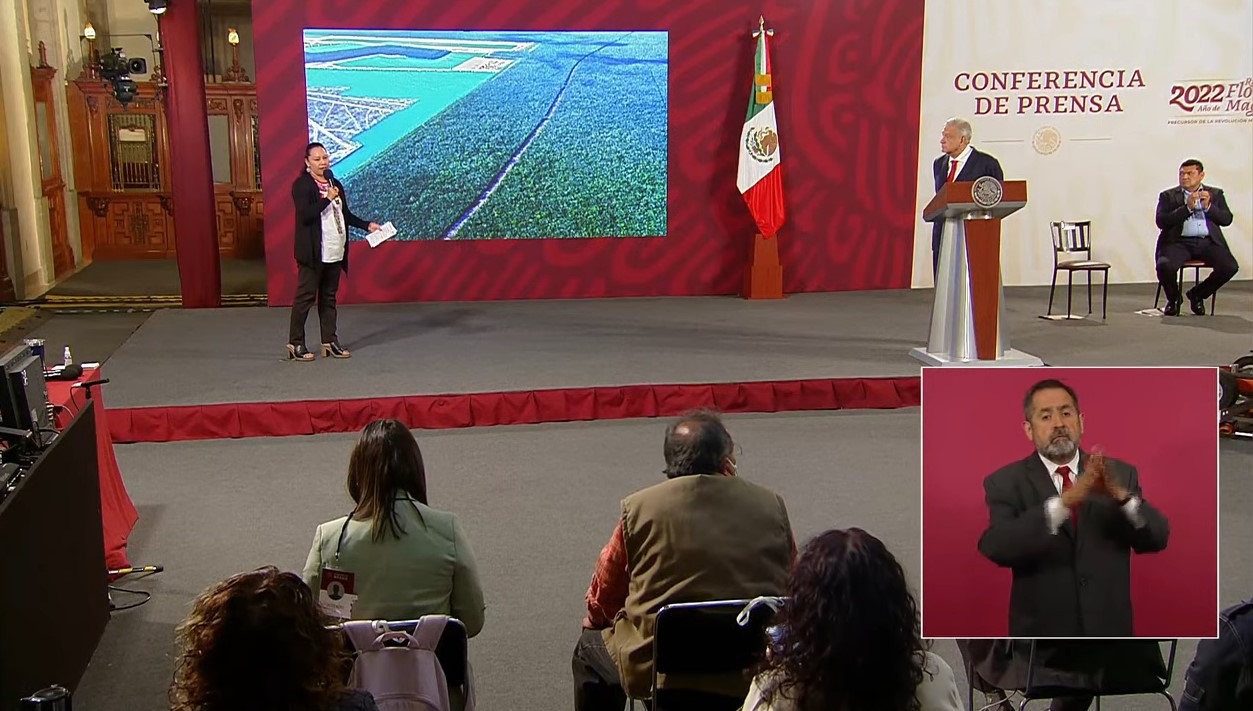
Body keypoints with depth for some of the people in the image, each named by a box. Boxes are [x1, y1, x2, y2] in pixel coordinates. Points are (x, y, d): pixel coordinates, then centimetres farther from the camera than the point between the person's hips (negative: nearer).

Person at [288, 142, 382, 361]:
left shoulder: (335, 184, 14)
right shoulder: (302, 185, -7)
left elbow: (346, 215, 22)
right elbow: (305, 215, -18)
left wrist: (367, 225, 11)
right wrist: (328, 199, -20)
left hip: (335, 252, 7)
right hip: (313, 253, -7)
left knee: (329, 297, 11)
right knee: (306, 296, -2)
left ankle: (329, 342, 17)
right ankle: (295, 344, 5)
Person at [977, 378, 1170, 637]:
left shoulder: (1119, 474, 0)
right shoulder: (1006, 483, -7)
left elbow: (1156, 539, -8)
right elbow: (995, 547, -22)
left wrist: (1121, 495, -27)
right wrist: (1063, 502, -33)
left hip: (1109, 628, 2)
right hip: (1042, 631, -2)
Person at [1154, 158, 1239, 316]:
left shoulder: (1215, 194, 18)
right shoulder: (1168, 196, 11)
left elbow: (1227, 219, 7)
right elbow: (1161, 221, -5)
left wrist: (1208, 207, -9)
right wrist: (1187, 207, -13)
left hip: (1208, 242, 2)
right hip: (1179, 242, -2)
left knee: (1230, 267, -23)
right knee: (1164, 266, -32)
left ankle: (1197, 294, 6)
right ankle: (1174, 299, 3)